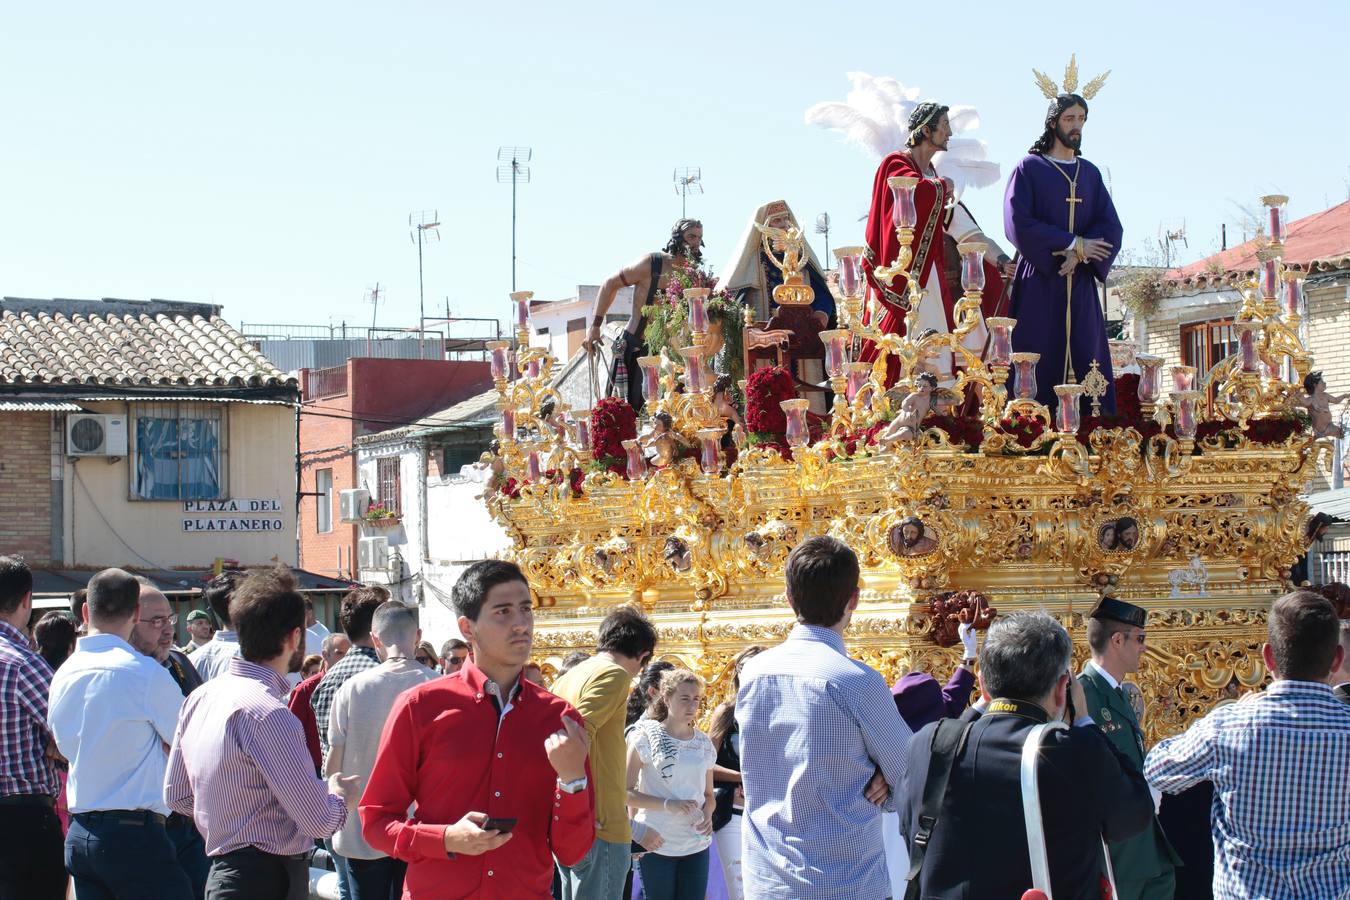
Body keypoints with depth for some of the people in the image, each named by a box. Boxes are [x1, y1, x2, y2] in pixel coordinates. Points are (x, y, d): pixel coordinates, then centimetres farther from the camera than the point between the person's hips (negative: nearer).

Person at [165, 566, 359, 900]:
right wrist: (340, 798, 2)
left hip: (223, 870, 9)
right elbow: (319, 820, -19)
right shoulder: (267, 713, -21)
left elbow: (177, 796, 16)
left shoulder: (200, 697, 7)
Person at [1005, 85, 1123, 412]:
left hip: (1081, 284, 4)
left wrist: (1078, 255, -13)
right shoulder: (1030, 168, 3)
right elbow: (1018, 223, -11)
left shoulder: (1090, 173, 16)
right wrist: (1074, 244, -12)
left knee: (1086, 359, -1)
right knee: (1039, 363, -9)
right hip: (1040, 282, -4)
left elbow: (1112, 227, 6)